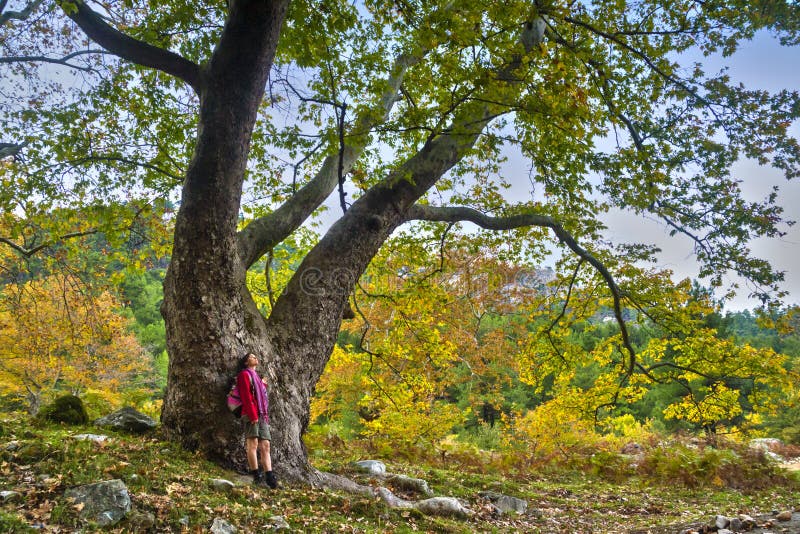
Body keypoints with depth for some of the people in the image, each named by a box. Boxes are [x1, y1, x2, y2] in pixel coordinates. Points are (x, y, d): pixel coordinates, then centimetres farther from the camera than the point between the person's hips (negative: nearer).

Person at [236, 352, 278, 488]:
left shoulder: (258, 377, 28)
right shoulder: (245, 374, 2)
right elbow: (246, 396, -10)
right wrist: (253, 415, -18)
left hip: (262, 416, 8)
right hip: (251, 415, -8)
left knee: (265, 446, 1)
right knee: (253, 444, -10)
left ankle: (270, 478, -3)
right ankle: (257, 477, -12)